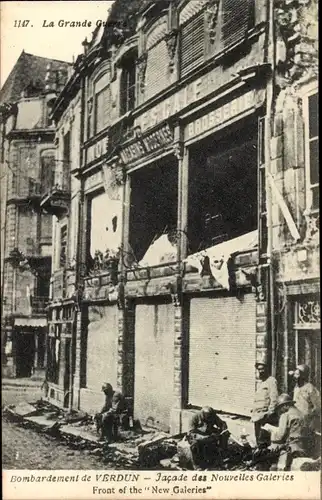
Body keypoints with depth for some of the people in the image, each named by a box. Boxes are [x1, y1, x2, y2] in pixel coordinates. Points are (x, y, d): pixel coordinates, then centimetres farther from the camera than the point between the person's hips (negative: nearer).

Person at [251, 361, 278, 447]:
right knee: (258, 439, 13)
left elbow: (274, 399, -16)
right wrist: (253, 412, 19)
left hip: (265, 415, -9)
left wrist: (270, 413, -20)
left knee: (263, 442, -9)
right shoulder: (259, 383, 19)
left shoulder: (271, 381, -8)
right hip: (257, 415, 9)